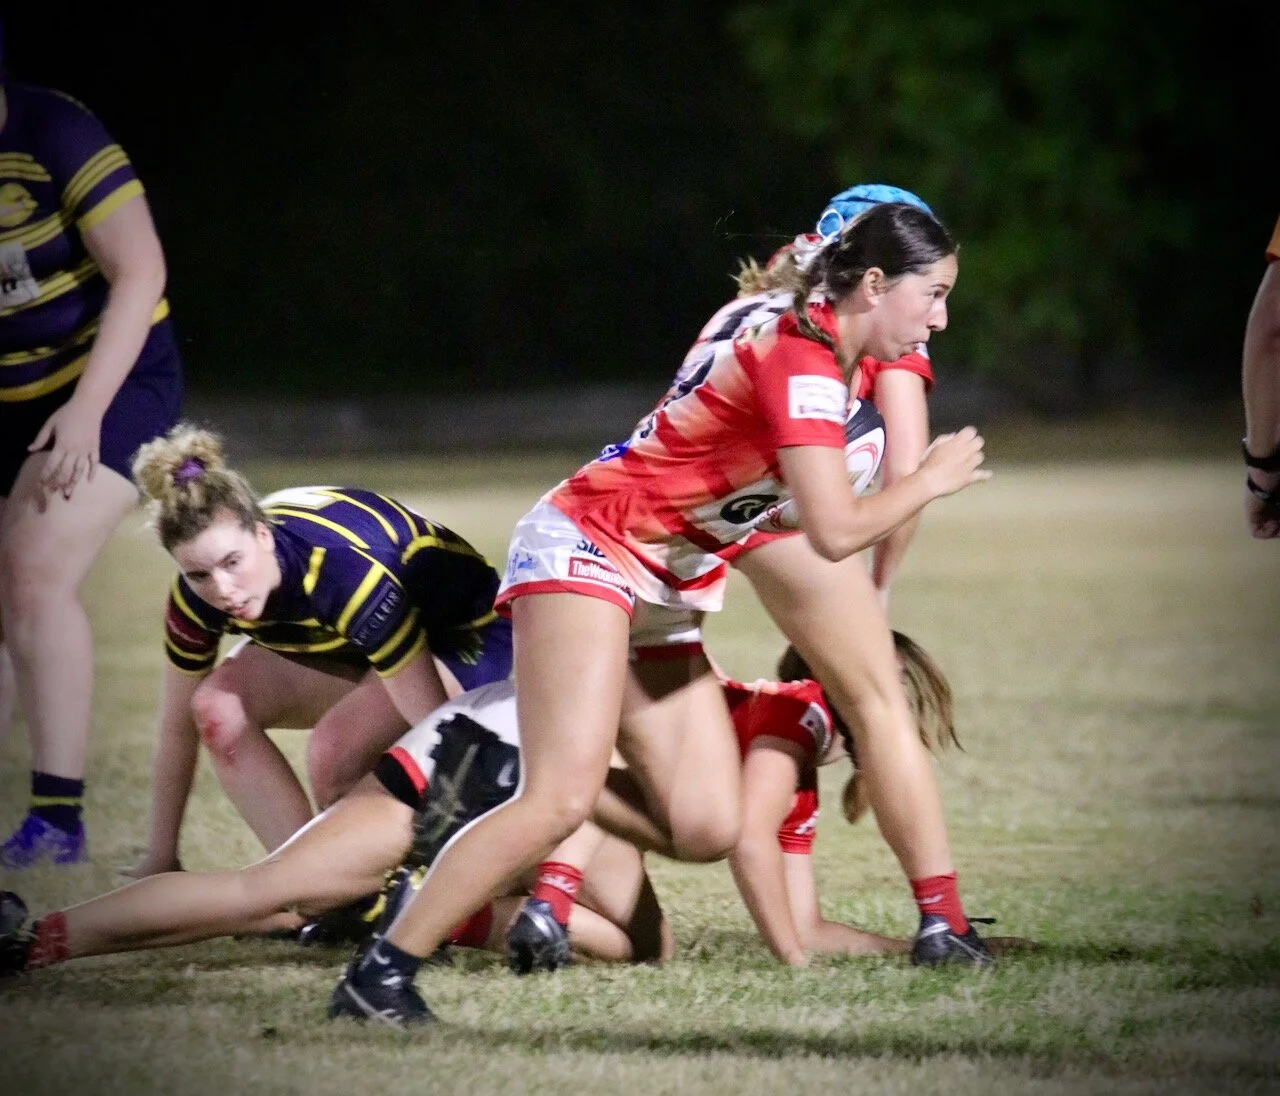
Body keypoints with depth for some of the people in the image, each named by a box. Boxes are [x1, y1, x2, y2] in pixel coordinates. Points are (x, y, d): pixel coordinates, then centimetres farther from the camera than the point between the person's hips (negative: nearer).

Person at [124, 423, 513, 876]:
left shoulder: (344, 570, -41)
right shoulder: (197, 596, -22)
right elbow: (178, 730, -7)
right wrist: (160, 858, -2)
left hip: (464, 637, -6)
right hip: (343, 645, 6)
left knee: (333, 749, -31)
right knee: (217, 706, -16)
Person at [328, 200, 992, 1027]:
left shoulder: (836, 357, 9)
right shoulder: (800, 362, -19)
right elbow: (836, 531, -26)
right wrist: (931, 481, -12)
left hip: (663, 593, 9)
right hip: (585, 547, -9)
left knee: (708, 829, -6)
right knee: (564, 798, -25)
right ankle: (384, 971, -21)